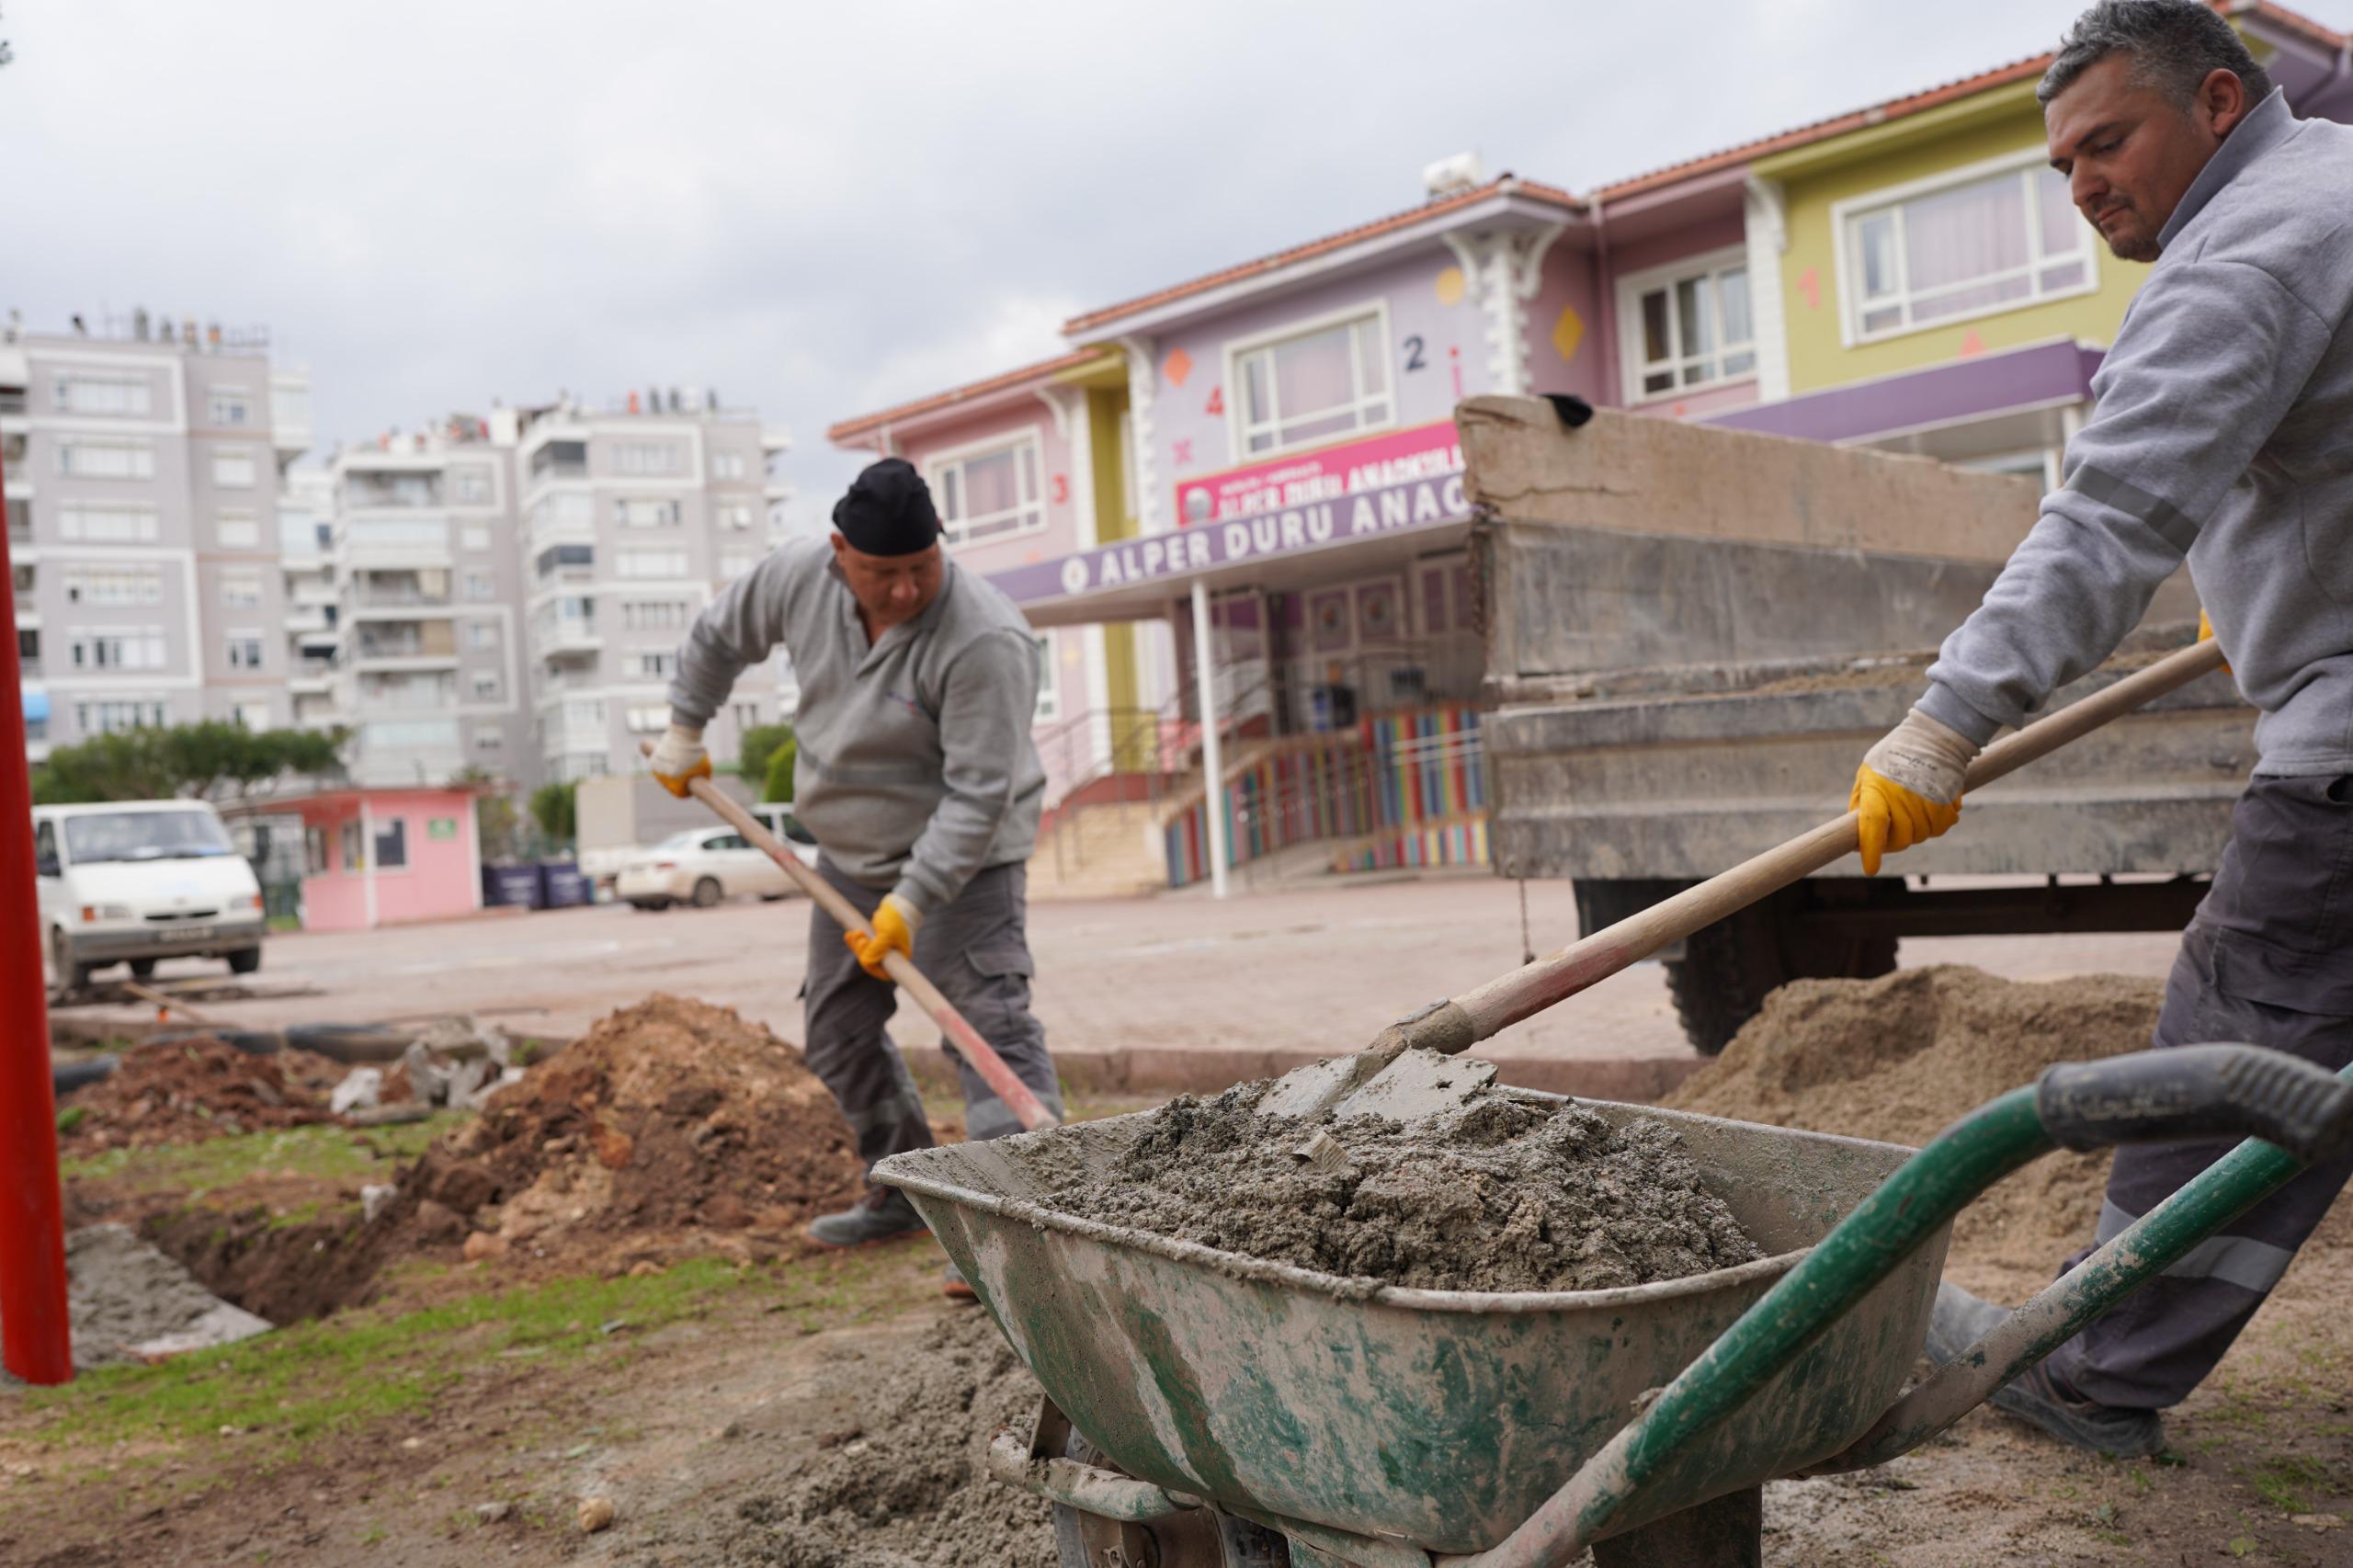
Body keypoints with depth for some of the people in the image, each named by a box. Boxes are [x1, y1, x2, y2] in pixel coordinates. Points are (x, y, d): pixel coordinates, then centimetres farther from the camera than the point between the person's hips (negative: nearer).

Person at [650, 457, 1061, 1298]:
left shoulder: (985, 642, -30)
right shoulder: (799, 578, -11)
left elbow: (978, 793, -29)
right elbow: (718, 636, 11)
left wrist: (912, 901, -31)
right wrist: (684, 730, 17)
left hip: (961, 862, -7)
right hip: (848, 857, 7)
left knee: (987, 1024, -17)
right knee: (840, 1037, 15)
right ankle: (906, 1190, 31)